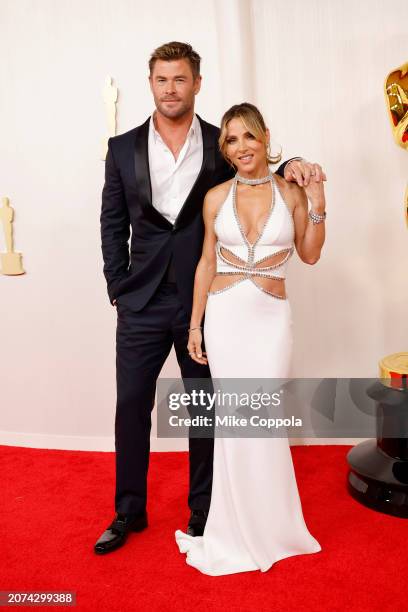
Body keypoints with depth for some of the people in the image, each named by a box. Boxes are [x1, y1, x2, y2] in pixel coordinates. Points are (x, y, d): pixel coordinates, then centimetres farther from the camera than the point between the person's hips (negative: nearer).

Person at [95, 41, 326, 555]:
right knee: (131, 407, 8)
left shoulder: (222, 145, 2)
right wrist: (119, 289, 0)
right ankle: (129, 512, 28)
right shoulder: (124, 148, 5)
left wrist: (290, 167, -13)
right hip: (142, 303, 1)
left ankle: (203, 511, 31)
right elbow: (112, 224, 7)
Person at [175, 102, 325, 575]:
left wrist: (317, 204, -5)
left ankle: (266, 526, 29)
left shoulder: (291, 192, 1)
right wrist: (195, 325, 6)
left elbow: (310, 255, 8)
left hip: (271, 317, -1)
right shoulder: (216, 197, 2)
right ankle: (242, 531, 29)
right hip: (225, 315, 1)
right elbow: (207, 262, 7)